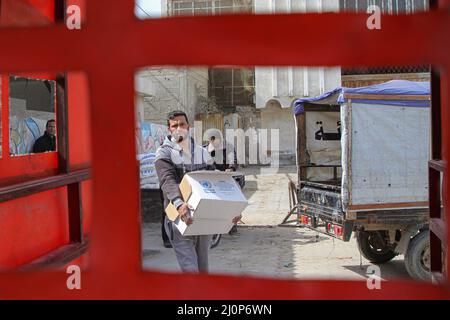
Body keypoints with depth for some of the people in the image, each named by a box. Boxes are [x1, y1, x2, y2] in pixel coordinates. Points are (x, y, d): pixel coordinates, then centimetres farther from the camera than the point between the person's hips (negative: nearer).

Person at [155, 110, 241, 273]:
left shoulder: (202, 153, 13)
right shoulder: (164, 153, -1)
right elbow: (167, 180, -19)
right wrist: (179, 203, -39)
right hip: (179, 218, -4)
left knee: (203, 268, 13)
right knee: (190, 268, -11)